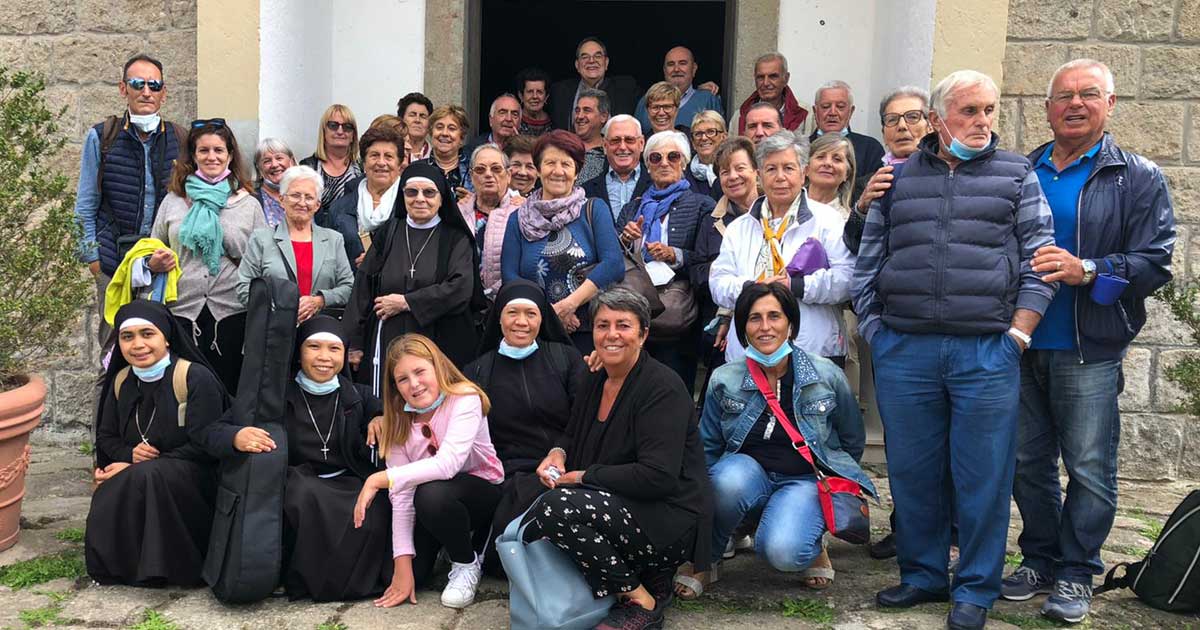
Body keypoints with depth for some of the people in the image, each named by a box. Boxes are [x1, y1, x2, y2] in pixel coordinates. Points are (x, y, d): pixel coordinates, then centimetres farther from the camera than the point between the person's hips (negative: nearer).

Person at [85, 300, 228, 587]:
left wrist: (138, 468, -18)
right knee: (105, 503, -26)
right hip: (131, 476, 5)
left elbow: (204, 447, -16)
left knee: (145, 477, -35)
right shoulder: (121, 381, 7)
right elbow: (105, 437, 14)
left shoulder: (197, 378, -12)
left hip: (192, 482, -5)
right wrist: (130, 455, -11)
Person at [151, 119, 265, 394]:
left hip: (232, 311, -1)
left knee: (228, 391, 3)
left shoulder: (249, 204, 7)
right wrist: (154, 264, -2)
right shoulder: (173, 201, 11)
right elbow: (154, 253, 17)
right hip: (181, 309, 1)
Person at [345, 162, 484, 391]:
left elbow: (460, 288, -11)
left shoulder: (456, 239, 4)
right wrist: (355, 344, 2)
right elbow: (363, 287, 8)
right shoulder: (388, 234, 10)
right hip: (388, 345, 2)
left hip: (439, 346, -2)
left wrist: (406, 302, -10)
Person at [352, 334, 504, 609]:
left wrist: (379, 479, -34)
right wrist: (403, 563, -20)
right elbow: (401, 494, -13)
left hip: (482, 491, -5)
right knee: (410, 575, -14)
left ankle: (467, 563, -8)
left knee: (432, 494, -36)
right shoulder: (399, 420, -7)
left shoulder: (465, 399, -22)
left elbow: (447, 465, -37)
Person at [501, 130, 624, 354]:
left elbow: (614, 264, -5)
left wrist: (569, 304, -13)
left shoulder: (595, 210, 7)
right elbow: (509, 277, 3)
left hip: (590, 332, -1)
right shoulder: (518, 220, 12)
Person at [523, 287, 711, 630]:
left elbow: (658, 477, -24)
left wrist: (584, 477, -17)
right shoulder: (593, 382, 10)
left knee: (559, 506, -27)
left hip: (669, 522, -9)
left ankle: (641, 600, -10)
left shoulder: (663, 388, -15)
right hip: (613, 506, 9)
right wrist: (557, 454, -2)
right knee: (532, 524, -7)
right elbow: (573, 435, 23)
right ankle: (644, 576, 3)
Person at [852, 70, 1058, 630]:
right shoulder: (898, 179, 12)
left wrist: (1016, 337, -5)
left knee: (983, 477, 3)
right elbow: (868, 263, 13)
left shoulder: (1017, 175, 9)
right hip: (904, 351, 2)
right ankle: (922, 575, 26)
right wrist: (875, 333, 5)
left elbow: (1039, 262, 4)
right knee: (912, 472, 9)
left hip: (987, 353, -2)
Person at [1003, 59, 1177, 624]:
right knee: (1028, 462, 11)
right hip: (1020, 344, 4)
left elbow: (1154, 263, -6)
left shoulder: (1139, 179, 2)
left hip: (1088, 349, -3)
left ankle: (1076, 573, 15)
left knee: (1089, 467, 1)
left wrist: (1087, 270, -21)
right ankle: (1040, 559, 26)